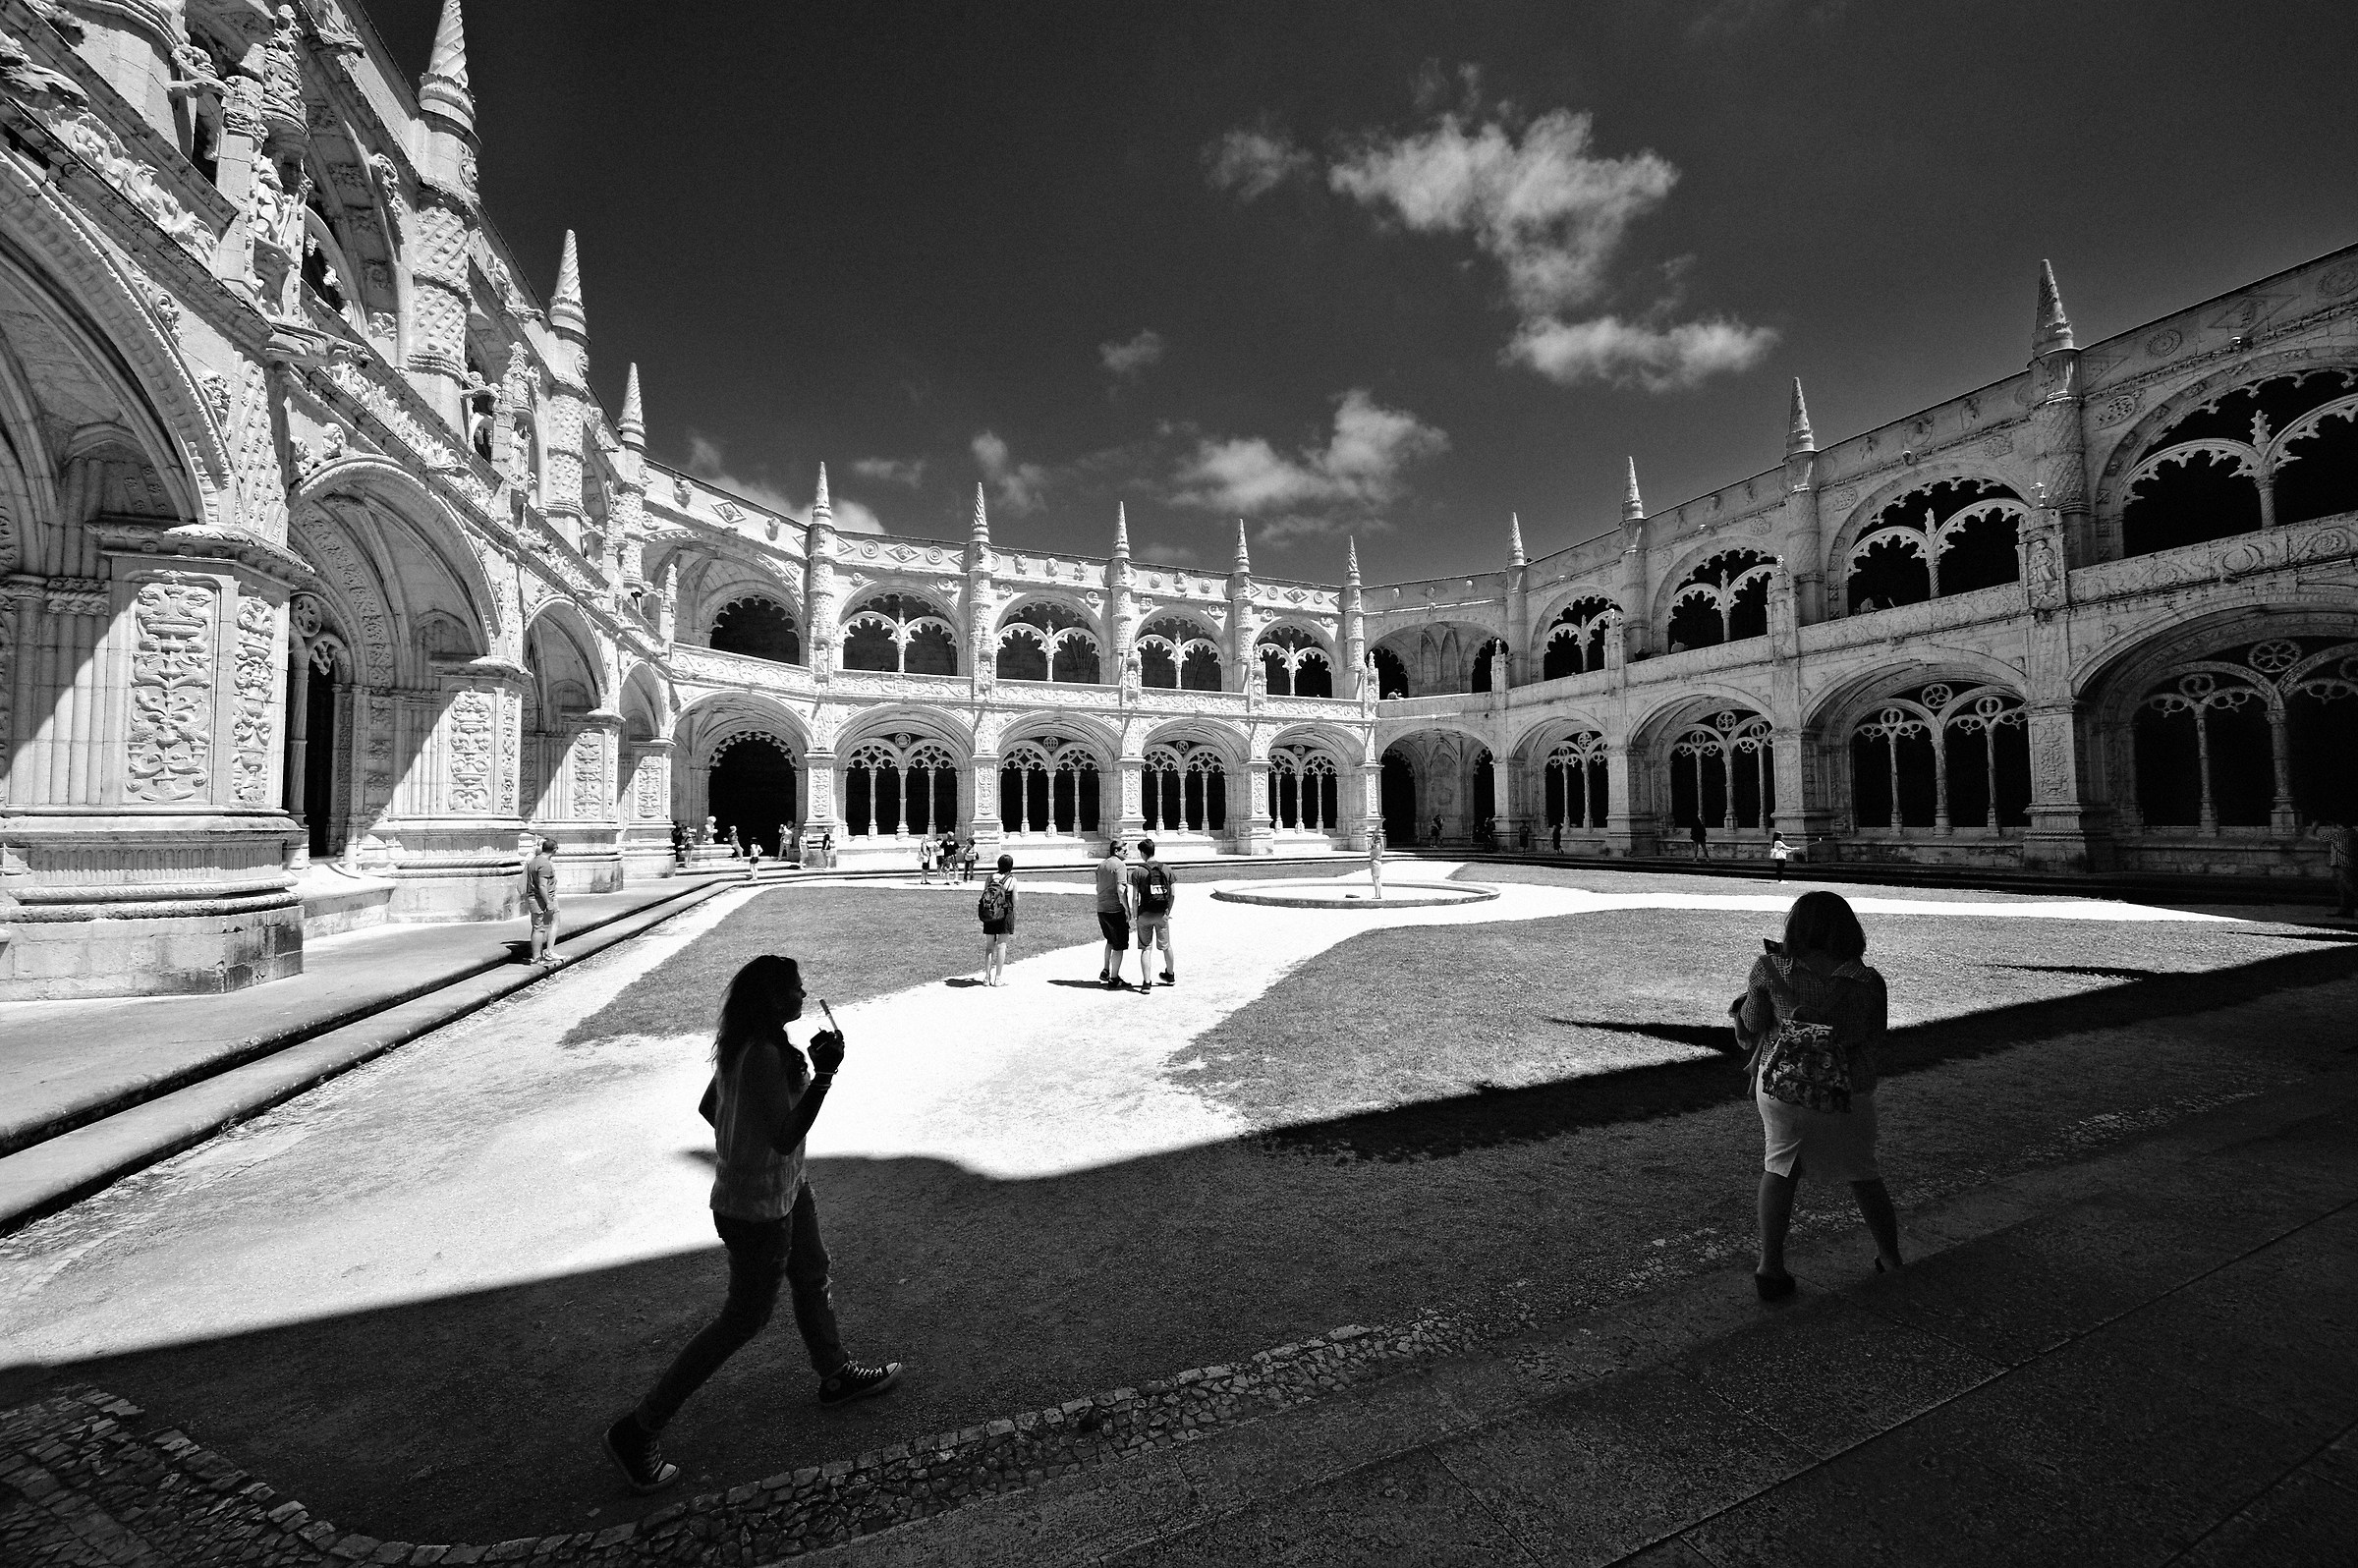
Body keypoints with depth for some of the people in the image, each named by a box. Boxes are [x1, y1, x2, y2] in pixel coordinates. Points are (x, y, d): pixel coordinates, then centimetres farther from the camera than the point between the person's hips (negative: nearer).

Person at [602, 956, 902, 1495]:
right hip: (757, 1211, -9)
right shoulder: (763, 1057, -33)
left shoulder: (740, 1044, -3)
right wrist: (825, 1073, -31)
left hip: (787, 1189, 9)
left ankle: (835, 1376, 47)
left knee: (812, 1278, 25)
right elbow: (786, 1137, -30)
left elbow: (708, 1107, 9)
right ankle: (638, 1430, 26)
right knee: (744, 1319, 10)